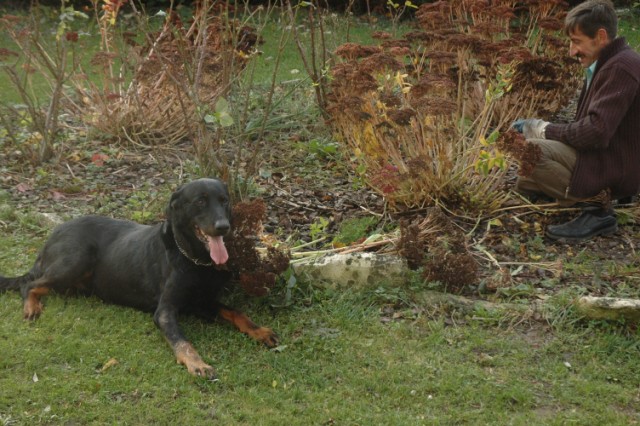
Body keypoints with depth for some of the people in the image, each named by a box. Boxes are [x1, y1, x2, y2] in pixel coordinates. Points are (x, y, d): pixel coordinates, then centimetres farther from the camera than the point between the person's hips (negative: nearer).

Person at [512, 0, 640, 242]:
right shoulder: (606, 64, 15)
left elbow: (596, 132, -27)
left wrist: (545, 130, -13)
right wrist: (542, 129, 2)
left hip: (615, 169, -11)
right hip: (605, 159, 11)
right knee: (525, 183, 18)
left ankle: (595, 207, -14)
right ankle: (598, 198, 7)